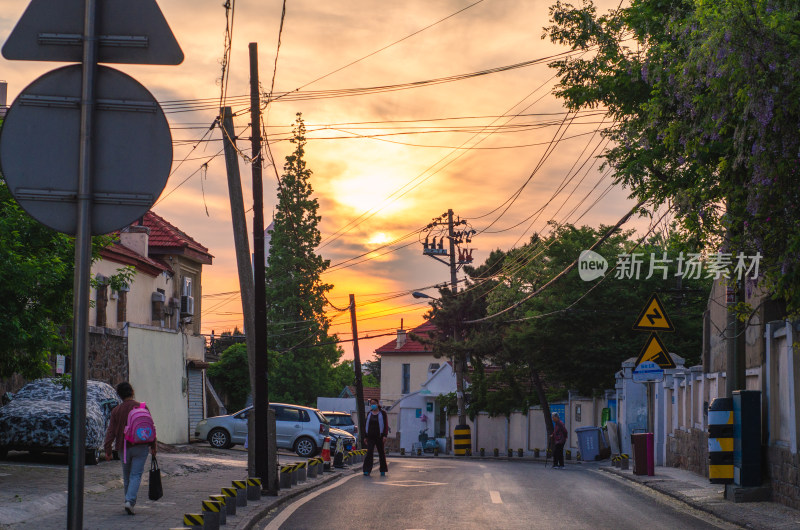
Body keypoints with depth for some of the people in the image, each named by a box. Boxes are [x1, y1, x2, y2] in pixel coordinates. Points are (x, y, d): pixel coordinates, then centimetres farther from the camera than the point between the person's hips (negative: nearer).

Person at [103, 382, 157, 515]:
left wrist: (108, 449, 0)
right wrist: (153, 446, 5)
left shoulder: (116, 411, 2)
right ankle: (130, 501, -19)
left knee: (126, 476, 16)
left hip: (123, 448, 2)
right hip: (140, 447, -2)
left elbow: (111, 432, -1)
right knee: (136, 475, -3)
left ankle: (129, 501, 21)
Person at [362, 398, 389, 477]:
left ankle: (383, 471, 16)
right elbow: (366, 425, 17)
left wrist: (385, 436, -12)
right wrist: (365, 436, 11)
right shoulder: (369, 414, 13)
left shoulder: (382, 413, 2)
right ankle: (367, 471, -14)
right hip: (370, 437, 2)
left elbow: (386, 425, -2)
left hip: (379, 437, -2)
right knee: (369, 452, -10)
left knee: (381, 453, 6)